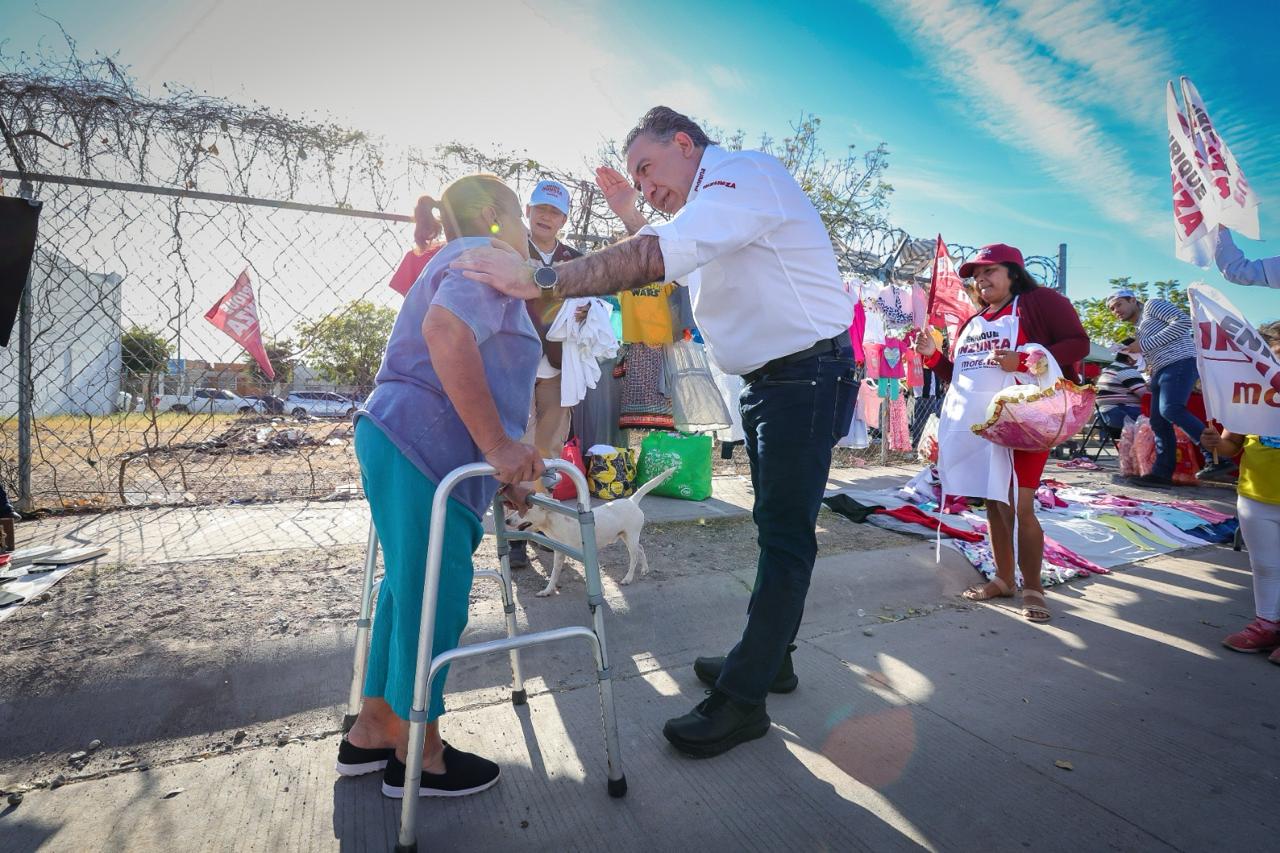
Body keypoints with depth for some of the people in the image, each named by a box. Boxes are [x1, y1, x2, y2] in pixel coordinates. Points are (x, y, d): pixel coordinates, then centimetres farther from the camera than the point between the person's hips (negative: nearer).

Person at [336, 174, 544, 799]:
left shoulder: (457, 261, 28)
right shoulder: (483, 255, -5)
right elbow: (446, 332, -25)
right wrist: (497, 444, -26)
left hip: (398, 441, 11)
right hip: (425, 449, -11)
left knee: (412, 589, 16)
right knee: (434, 596, -2)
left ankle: (372, 732, 29)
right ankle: (418, 756, 15)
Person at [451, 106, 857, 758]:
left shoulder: (746, 173, -14)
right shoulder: (715, 203, 18)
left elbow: (660, 256, -30)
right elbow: (671, 266, 28)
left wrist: (540, 281, -30)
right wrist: (629, 214, 16)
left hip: (808, 378, -10)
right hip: (768, 382, 10)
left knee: (785, 534, -6)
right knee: (775, 527, 15)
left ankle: (742, 700, 2)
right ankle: (767, 658, 29)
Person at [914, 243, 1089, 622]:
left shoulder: (1040, 301, 1)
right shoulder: (972, 322, 21)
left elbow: (1078, 343, -7)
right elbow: (958, 375, 22)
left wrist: (1022, 360, -20)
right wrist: (932, 355, 5)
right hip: (975, 423, 7)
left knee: (1020, 507, -7)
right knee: (994, 503, 12)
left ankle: (1032, 587, 9)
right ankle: (1003, 579, 24)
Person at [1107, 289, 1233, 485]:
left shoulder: (1152, 305, 8)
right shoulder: (1139, 328, 31)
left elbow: (1184, 321, -8)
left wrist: (1145, 345, -10)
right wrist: (1152, 368, 10)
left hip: (1181, 362, -9)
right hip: (1161, 372, 9)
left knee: (1170, 410, -27)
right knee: (1159, 423, 1)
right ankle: (1162, 473, 1)